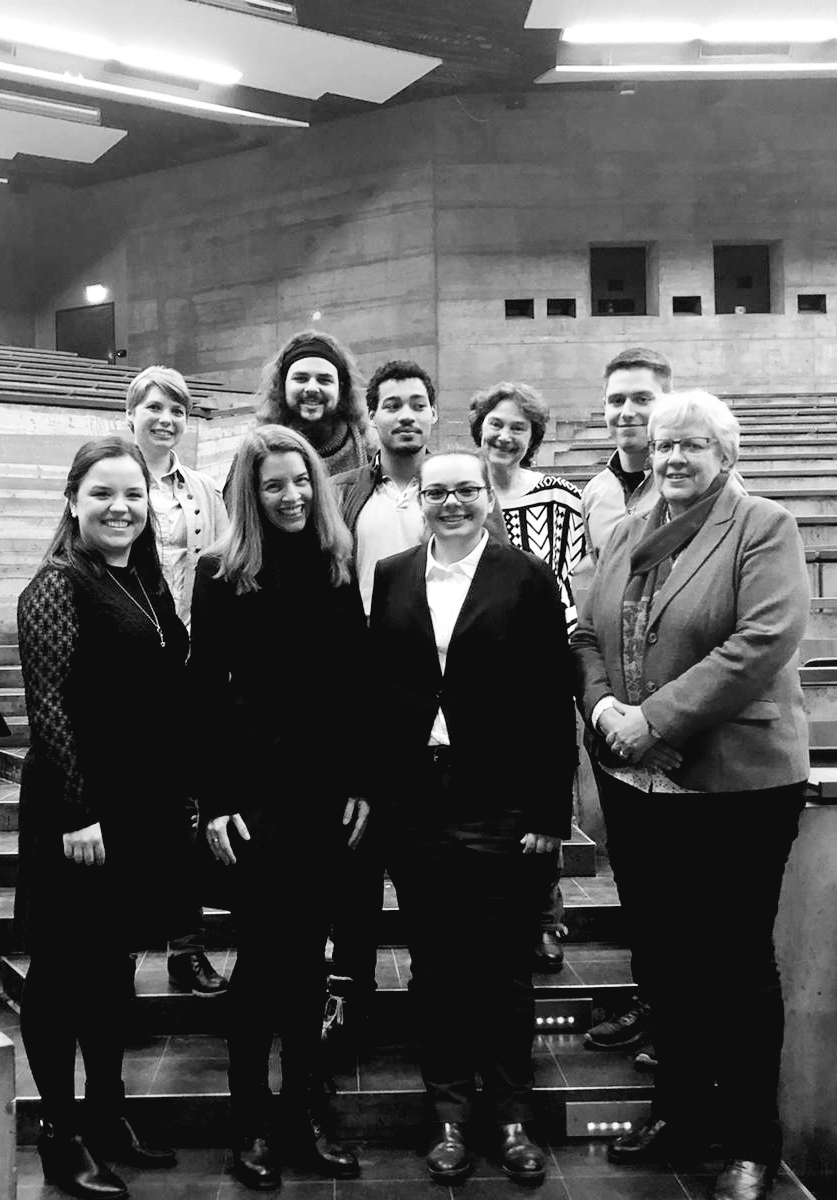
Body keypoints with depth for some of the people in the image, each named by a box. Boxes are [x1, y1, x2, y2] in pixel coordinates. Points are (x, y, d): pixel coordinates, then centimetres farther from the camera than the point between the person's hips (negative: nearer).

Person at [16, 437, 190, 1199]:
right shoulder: (58, 585, -11)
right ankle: (61, 1137, 17)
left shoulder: (148, 583, 11)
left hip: (147, 808, 8)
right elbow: (48, 708, -17)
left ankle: (107, 1114, 31)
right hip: (80, 813, -8)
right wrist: (76, 814, -20)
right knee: (63, 970, 5)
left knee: (115, 964, 17)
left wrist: (180, 798, 13)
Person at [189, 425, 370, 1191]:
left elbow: (357, 685, 7)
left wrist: (361, 781, 3)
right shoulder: (222, 576, -4)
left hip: (327, 789, 3)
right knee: (262, 953, 3)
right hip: (255, 791, -3)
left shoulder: (337, 571, 6)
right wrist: (213, 799, -10)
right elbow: (205, 694, -5)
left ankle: (305, 1114, 24)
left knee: (308, 952, 11)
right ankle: (252, 1122, 18)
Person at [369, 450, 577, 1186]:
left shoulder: (528, 579, -2)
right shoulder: (390, 578, 7)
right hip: (414, 805, 3)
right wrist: (368, 791, 1)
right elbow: (373, 686, 6)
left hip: (500, 807, -2)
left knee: (504, 967, 8)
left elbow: (554, 700, -4)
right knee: (434, 967, 12)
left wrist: (551, 811, -8)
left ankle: (512, 1113, 26)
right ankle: (450, 1114, 27)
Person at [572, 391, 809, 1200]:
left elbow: (763, 640, -19)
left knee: (737, 958, 5)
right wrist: (601, 705, -7)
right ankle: (679, 1109, 33)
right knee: (659, 951, 15)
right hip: (634, 780, 6)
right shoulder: (626, 535, 13)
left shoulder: (764, 528, -6)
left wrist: (658, 716, -21)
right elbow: (587, 635, 13)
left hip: (736, 781, -6)